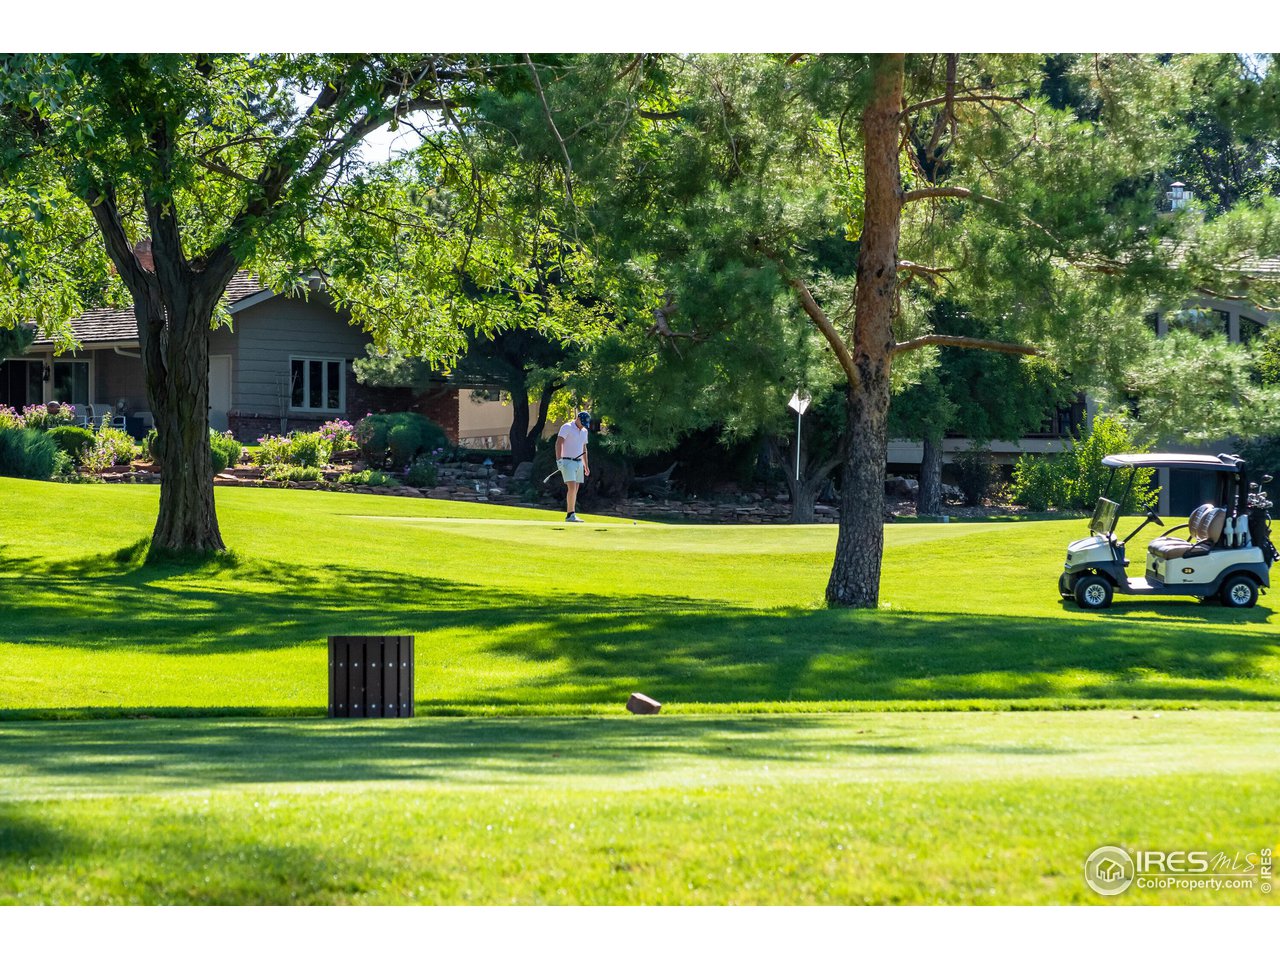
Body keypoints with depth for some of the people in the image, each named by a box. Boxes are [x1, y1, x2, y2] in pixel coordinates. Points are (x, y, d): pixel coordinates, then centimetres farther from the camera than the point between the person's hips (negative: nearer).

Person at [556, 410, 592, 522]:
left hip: (578, 463, 7)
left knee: (575, 490, 4)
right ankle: (570, 515, -19)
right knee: (572, 488, -17)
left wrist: (586, 465, 24)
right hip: (567, 462, -7)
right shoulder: (567, 428, -7)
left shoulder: (585, 431, 16)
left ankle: (571, 515, 7)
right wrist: (558, 459, -27)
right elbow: (559, 443, -16)